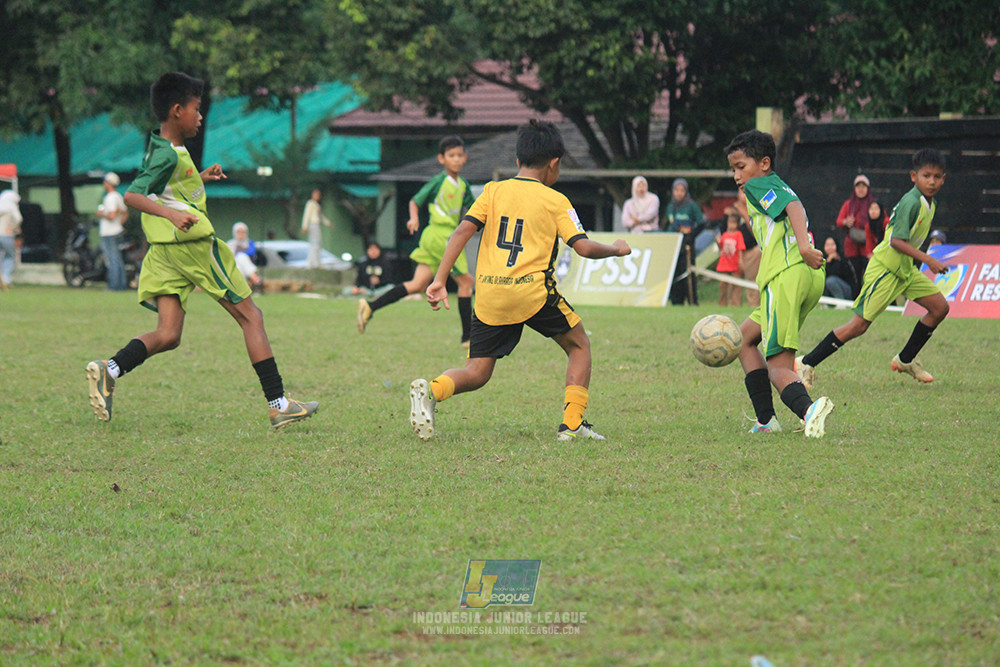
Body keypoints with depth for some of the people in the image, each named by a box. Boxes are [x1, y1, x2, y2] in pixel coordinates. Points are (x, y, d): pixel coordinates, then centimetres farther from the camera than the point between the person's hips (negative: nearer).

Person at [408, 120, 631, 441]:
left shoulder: (493, 190, 11)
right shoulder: (556, 201, 4)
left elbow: (464, 230, 1)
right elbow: (583, 247, -4)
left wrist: (439, 281, -1)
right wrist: (616, 249, 17)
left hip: (489, 296, 3)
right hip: (533, 292, -3)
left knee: (476, 374, 10)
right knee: (579, 345, 20)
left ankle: (431, 389, -22)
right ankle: (572, 424, 9)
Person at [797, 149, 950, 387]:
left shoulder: (930, 204, 8)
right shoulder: (910, 202, -22)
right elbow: (897, 240, -28)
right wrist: (929, 261, -30)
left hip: (905, 269, 9)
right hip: (884, 268, -9)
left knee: (940, 307, 4)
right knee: (859, 325, -11)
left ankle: (905, 360, 16)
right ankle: (806, 364, -3)